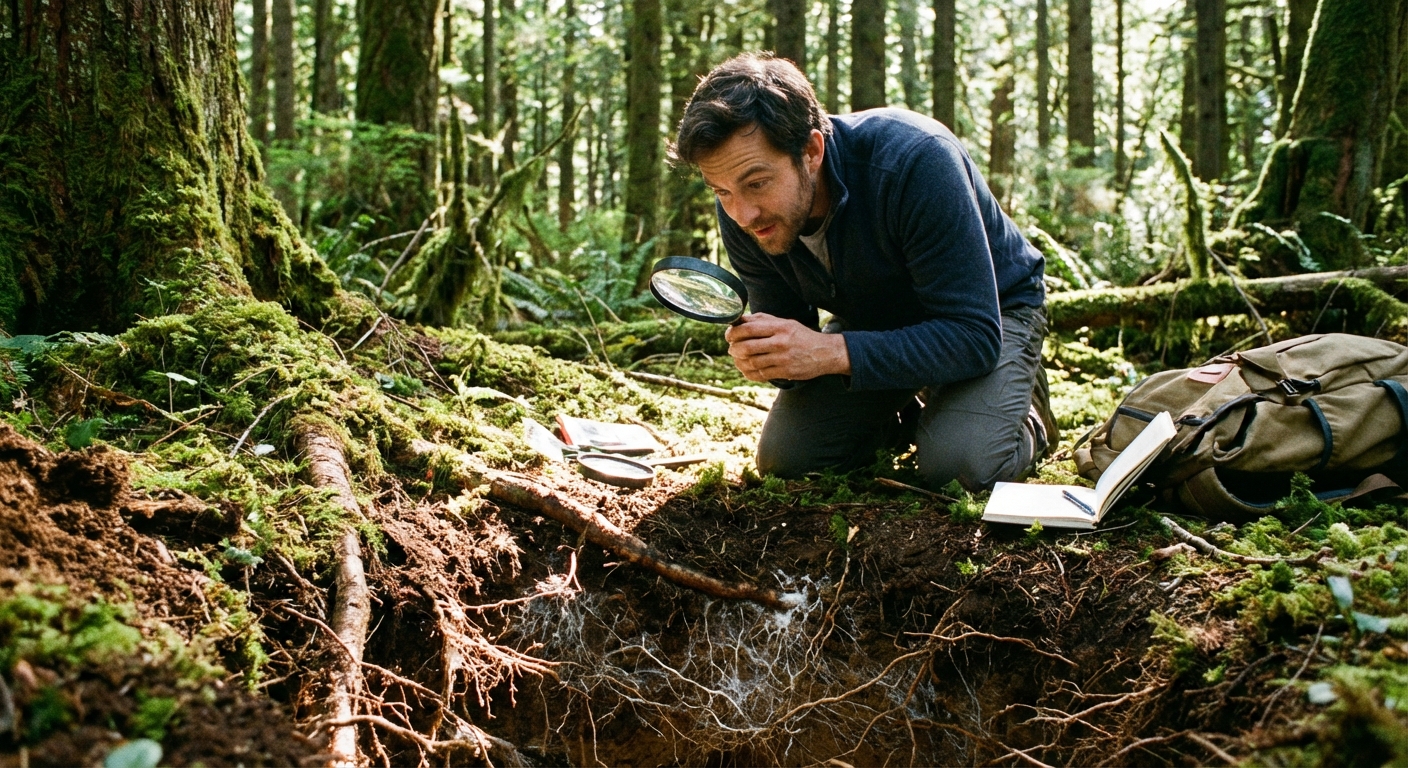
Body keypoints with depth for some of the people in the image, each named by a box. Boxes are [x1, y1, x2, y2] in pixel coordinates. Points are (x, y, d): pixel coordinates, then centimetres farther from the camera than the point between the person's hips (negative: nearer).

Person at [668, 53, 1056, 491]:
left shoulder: (914, 161, -38)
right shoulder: (740, 212, -21)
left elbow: (975, 334, -38)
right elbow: (788, 327, -9)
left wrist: (832, 352, -47)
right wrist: (761, 354, -34)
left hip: (992, 311, -5)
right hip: (873, 322, 5)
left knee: (964, 464, -29)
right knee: (783, 458, -8)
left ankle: (1026, 418, 7)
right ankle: (908, 413, 19)